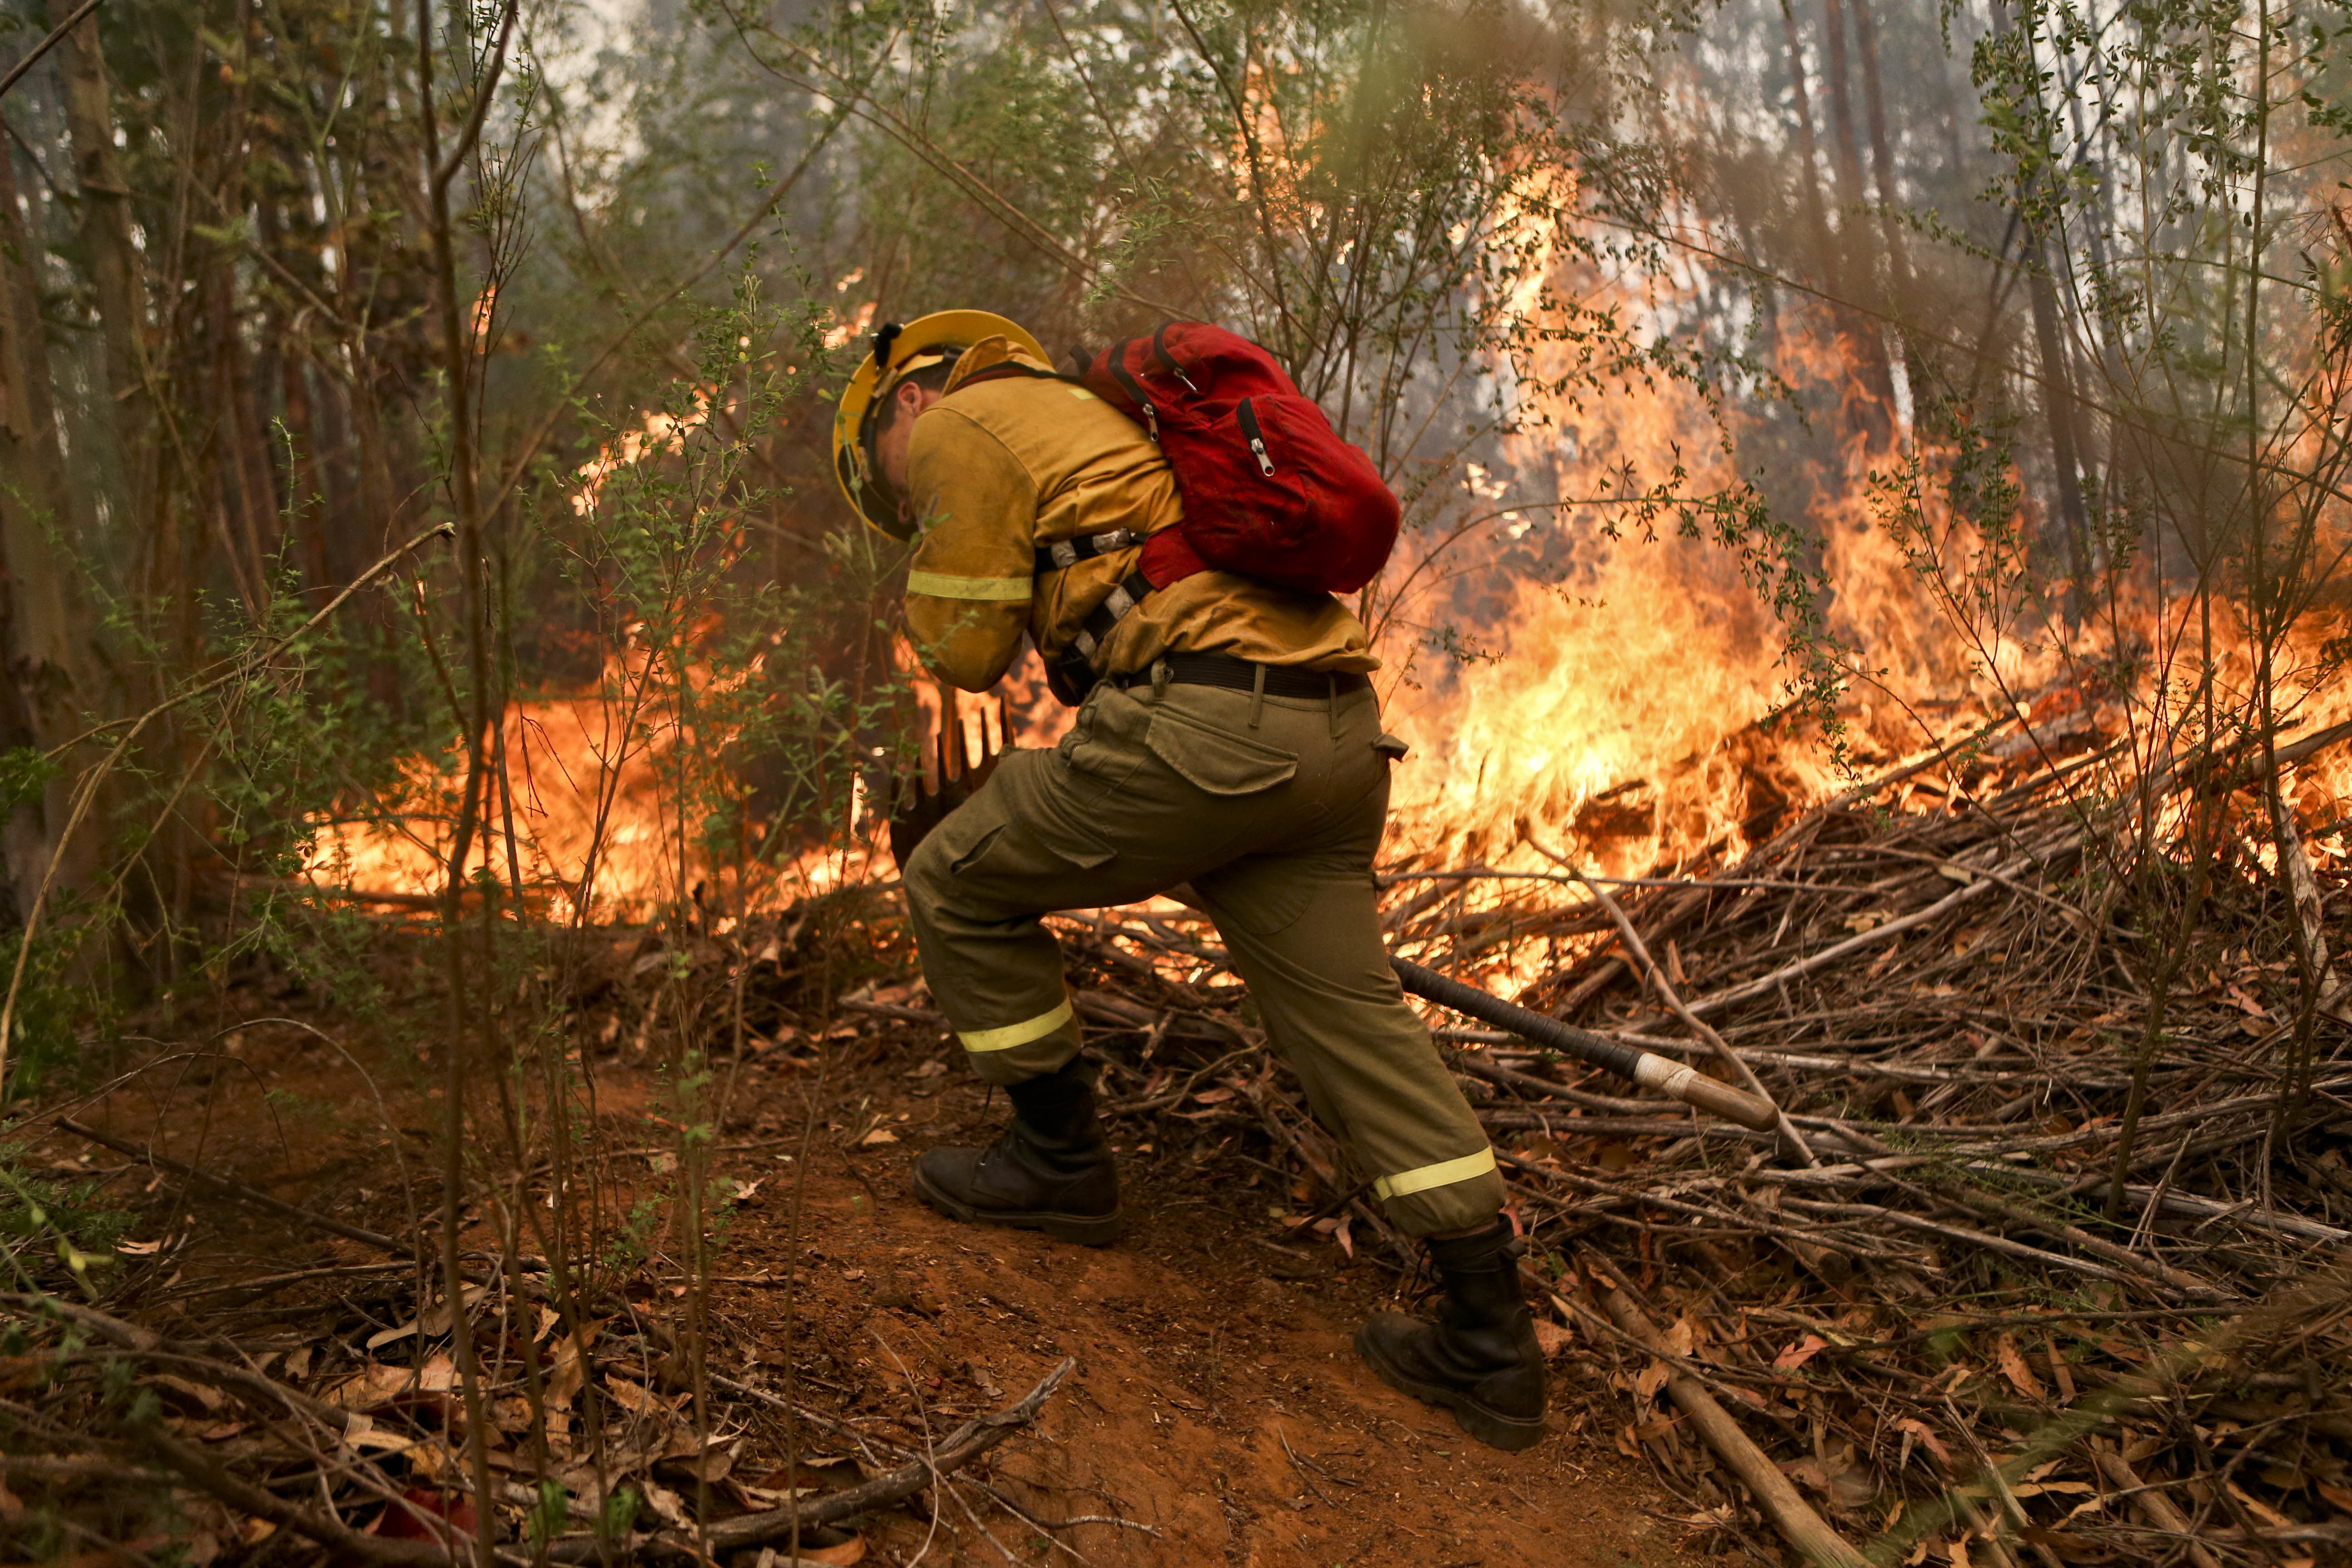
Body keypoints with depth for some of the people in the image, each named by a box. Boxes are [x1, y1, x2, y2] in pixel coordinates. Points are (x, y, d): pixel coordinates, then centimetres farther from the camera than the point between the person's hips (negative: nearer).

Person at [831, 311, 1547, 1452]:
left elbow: (967, 649, 2)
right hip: (1338, 732, 9)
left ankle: (1061, 1159, 24)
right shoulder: (1090, 419, 34)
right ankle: (1491, 1344, 11)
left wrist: (930, 563, 22)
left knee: (958, 889, 11)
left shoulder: (959, 425, 6)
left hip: (1207, 729, -9)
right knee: (1351, 1016, 10)